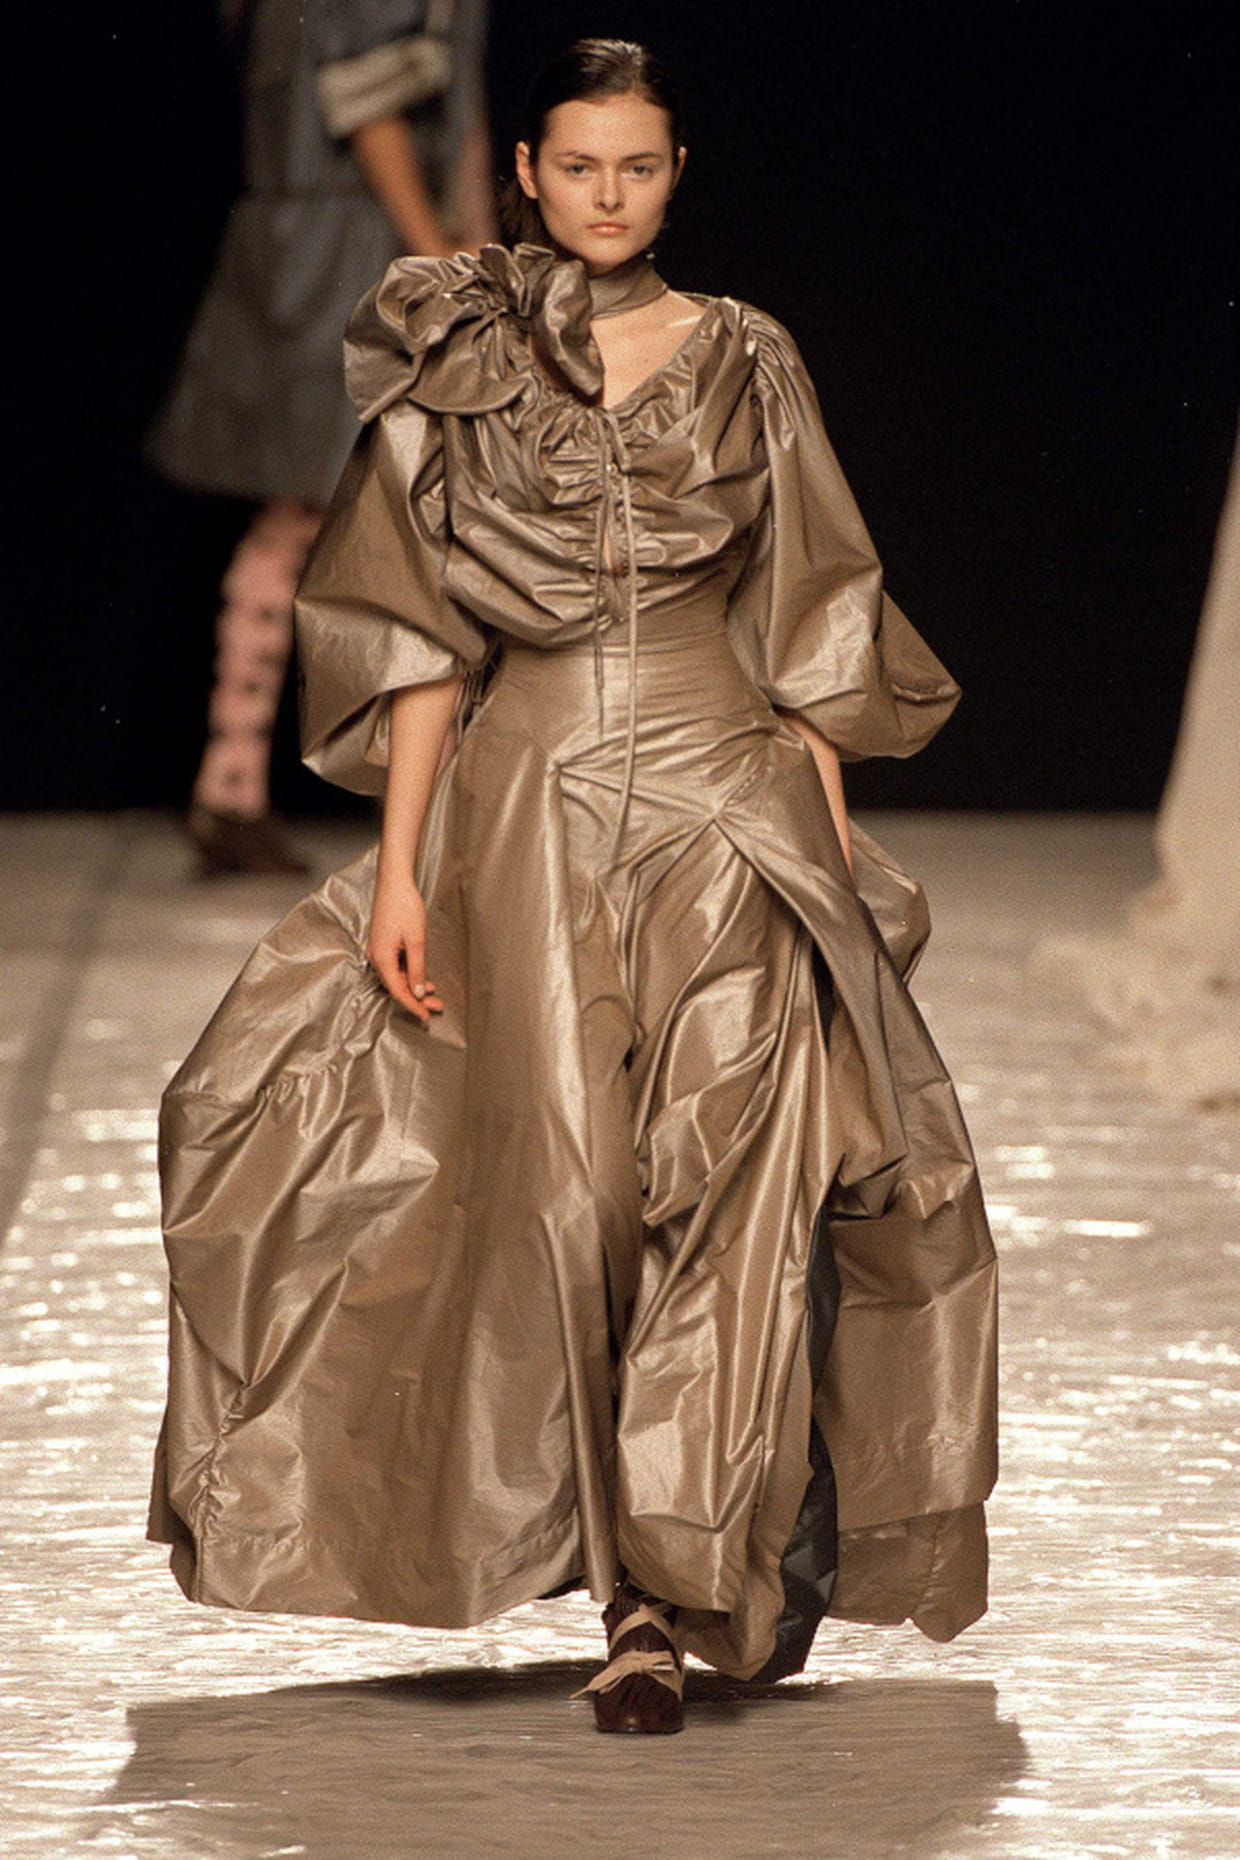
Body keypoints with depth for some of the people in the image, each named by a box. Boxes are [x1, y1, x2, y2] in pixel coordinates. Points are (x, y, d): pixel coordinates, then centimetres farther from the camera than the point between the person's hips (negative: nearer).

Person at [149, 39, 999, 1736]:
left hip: (725, 806, 0)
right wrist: (400, 868, -2)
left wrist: (832, 842, 4)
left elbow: (808, 632, 9)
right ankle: (655, 1573, 9)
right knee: (563, 1186, -1)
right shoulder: (454, 367, 6)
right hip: (527, 815, 0)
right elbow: (419, 637, 5)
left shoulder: (743, 363, 7)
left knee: (730, 1178, -11)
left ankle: (666, 1589, -9)